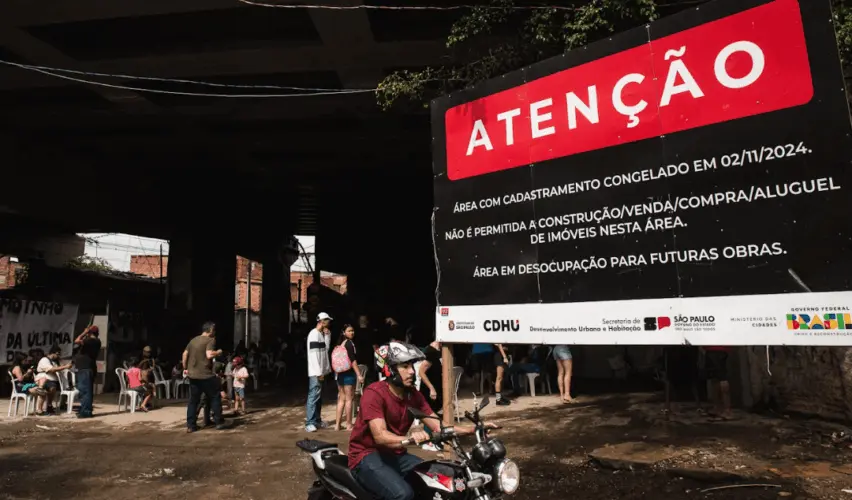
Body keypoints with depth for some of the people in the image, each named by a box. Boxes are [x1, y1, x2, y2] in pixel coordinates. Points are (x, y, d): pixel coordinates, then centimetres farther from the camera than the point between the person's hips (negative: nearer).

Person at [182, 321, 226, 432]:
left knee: (193, 400, 12)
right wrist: (218, 352, -5)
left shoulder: (193, 340, 13)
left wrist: (185, 368, 23)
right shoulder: (210, 340, -10)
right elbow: (209, 355, -23)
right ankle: (218, 422, 8)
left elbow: (185, 354, 15)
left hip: (192, 375, 7)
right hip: (206, 375, -7)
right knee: (215, 397, 6)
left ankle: (190, 425, 11)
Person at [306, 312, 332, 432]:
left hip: (320, 371, 9)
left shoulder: (321, 334, 14)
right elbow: (314, 354, -19)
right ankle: (309, 423, -8)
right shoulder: (314, 334, -15)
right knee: (314, 396, -10)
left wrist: (327, 335, 5)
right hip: (315, 372, -9)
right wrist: (319, 372, -21)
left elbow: (326, 349, 15)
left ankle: (317, 420, 19)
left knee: (318, 396, 12)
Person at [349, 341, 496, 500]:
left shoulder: (414, 395, 2)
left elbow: (439, 427, -2)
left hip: (395, 455, 7)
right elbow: (380, 436, -32)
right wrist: (410, 438, -51)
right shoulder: (374, 393, -21)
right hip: (368, 456, -7)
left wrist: (474, 428, -15)